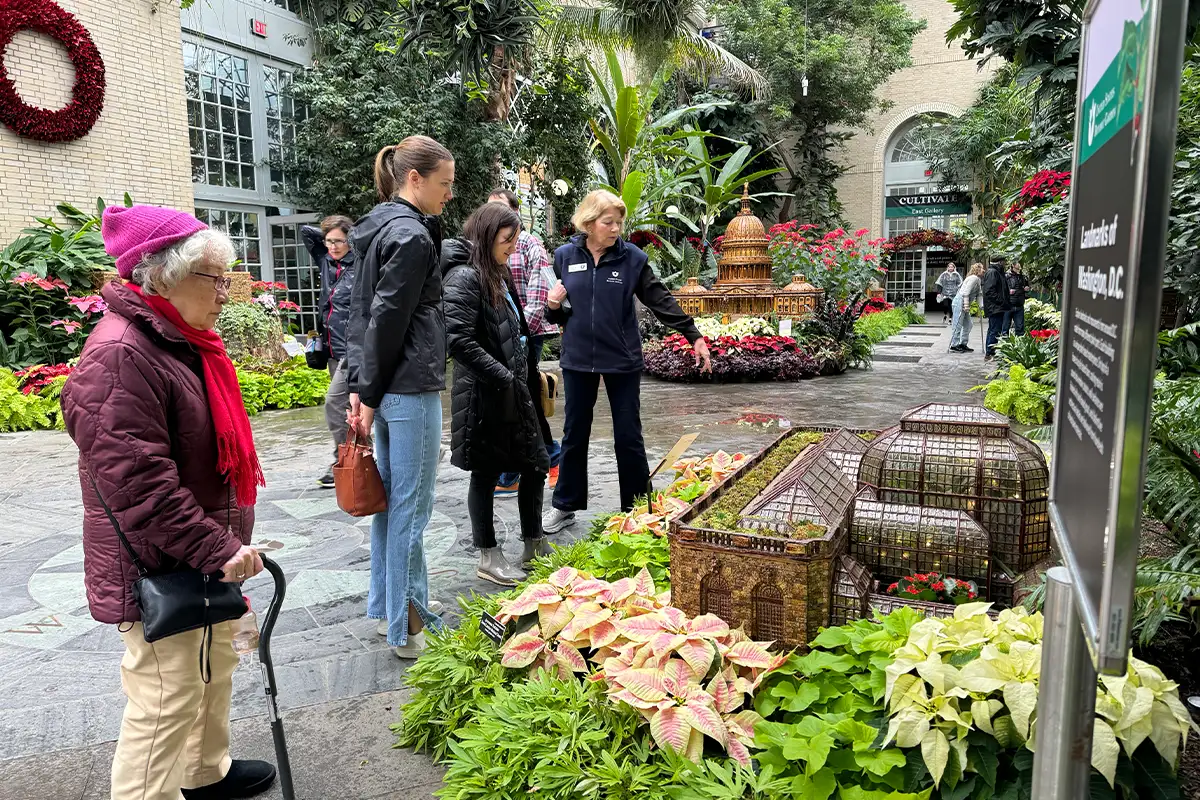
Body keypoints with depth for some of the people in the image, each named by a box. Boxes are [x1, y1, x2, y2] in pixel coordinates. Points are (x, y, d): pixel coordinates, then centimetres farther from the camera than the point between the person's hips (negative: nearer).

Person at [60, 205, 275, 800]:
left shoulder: (184, 343, 11)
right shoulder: (120, 355, -22)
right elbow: (137, 482, -28)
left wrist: (225, 541, 22)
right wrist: (217, 547, -26)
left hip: (204, 558, 11)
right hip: (157, 570, -10)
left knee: (214, 667, 24)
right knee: (168, 698, 0)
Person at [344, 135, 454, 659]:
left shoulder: (380, 229, 15)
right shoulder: (412, 236, -14)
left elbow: (362, 313, 15)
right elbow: (387, 320, -17)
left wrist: (360, 386, 13)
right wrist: (369, 394, -11)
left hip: (387, 388, 10)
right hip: (410, 388, -10)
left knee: (389, 498, 17)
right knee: (411, 508, -1)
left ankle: (387, 606, 31)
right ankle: (407, 629, 10)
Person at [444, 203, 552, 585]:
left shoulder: (499, 275, 14)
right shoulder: (464, 278, -15)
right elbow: (457, 339, -24)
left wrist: (527, 376, 14)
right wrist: (502, 376, -21)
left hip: (513, 390, 9)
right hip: (484, 395, -9)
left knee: (536, 465, 13)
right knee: (485, 474, 4)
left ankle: (534, 546, 28)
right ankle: (488, 558, 19)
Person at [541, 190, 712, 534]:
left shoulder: (632, 258, -5)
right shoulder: (565, 256, 1)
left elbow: (661, 300, -5)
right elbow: (559, 314, 11)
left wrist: (694, 336, -10)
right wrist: (553, 305, -12)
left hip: (622, 360, -2)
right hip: (578, 359, 2)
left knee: (628, 436, 6)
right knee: (574, 434, 12)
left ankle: (636, 507, 20)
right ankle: (565, 506, 25)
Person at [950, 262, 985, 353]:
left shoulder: (977, 279, 18)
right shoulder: (974, 278, -12)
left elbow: (977, 295, 21)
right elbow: (966, 292, -20)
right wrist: (966, 305, -22)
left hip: (964, 303, 10)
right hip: (960, 302, -10)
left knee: (968, 325, 11)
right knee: (957, 324, -6)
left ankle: (963, 344, 16)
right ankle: (954, 345, -2)